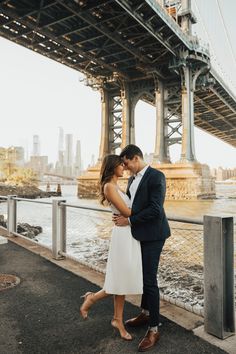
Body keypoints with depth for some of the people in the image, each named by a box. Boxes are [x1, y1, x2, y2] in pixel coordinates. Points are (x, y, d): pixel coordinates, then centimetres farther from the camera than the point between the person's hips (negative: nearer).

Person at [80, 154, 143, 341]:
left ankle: (118, 320, 27)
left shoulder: (116, 186, 15)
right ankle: (91, 298, 24)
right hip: (123, 233, -9)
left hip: (130, 233, 9)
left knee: (125, 280, 13)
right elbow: (126, 212, -16)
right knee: (121, 280, 0)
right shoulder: (109, 186, -14)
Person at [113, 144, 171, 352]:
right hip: (139, 234, 9)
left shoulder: (156, 176, -16)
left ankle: (154, 330, 12)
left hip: (152, 235, -9)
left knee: (150, 280, -3)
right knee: (142, 275, 19)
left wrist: (129, 220, -18)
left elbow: (155, 209, -23)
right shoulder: (133, 179, 11)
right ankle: (146, 314, 38)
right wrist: (123, 217, 2)